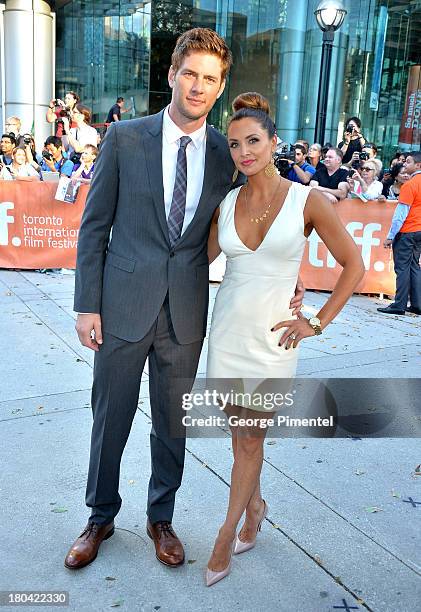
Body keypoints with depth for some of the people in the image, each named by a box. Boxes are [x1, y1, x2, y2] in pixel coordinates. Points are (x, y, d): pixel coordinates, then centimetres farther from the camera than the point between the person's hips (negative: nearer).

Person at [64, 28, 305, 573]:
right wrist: (87, 305, -6)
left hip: (186, 313, 2)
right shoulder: (124, 138, -3)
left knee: (172, 421, 14)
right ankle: (101, 517, 35)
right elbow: (94, 225, -2)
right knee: (110, 417, 12)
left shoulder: (226, 155, 2)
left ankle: (161, 518, 37)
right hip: (124, 306, -1)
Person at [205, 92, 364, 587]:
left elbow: (353, 266, -3)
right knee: (239, 432, 13)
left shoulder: (308, 201, -9)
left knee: (251, 437, 7)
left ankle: (227, 533, 26)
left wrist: (316, 322, -5)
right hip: (228, 331, 3)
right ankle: (255, 504, 40)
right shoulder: (227, 203, 2)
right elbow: (203, 258, 16)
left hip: (272, 337, -3)